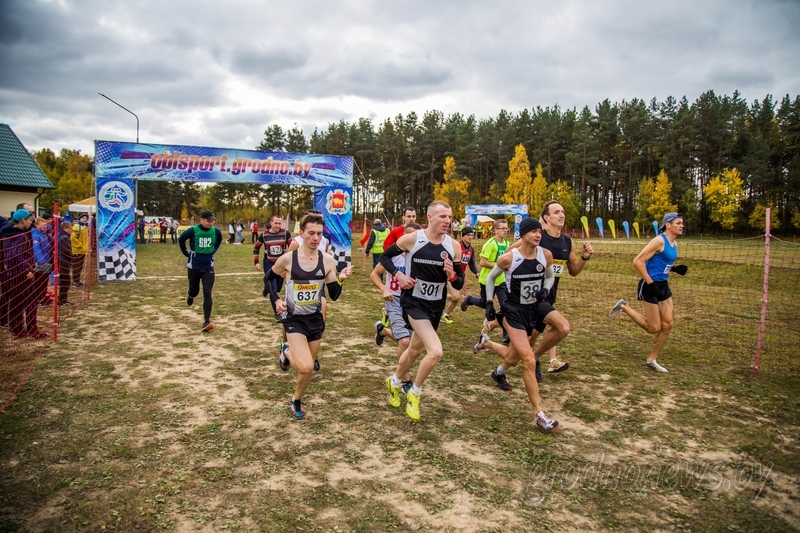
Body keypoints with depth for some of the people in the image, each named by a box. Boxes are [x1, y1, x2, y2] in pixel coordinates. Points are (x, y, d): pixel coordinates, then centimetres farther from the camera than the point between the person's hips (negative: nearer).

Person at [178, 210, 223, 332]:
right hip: (194, 267, -1)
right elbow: (181, 239, 1)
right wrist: (187, 253, 3)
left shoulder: (216, 231, -8)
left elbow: (219, 240, 16)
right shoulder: (193, 230, -17)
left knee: (207, 293, -9)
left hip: (208, 267, 1)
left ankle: (206, 321, -9)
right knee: (194, 290, 16)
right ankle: (191, 296, 56)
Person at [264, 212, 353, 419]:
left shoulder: (327, 261, -8)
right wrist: (276, 300, -6)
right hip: (294, 319, -3)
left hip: (315, 319, 3)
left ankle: (296, 401, 40)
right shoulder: (288, 259, -14)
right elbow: (269, 278, 6)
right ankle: (288, 353, 16)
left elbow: (333, 296, -4)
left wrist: (340, 280, -22)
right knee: (306, 367, -19)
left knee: (307, 368, 12)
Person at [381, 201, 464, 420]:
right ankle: (414, 393, 6)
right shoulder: (411, 239, -15)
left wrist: (452, 275, -23)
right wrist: (398, 275, -16)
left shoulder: (454, 246, -6)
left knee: (415, 349, 23)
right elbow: (384, 256, 0)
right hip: (414, 302, -5)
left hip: (436, 306, 5)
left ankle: (394, 382, 51)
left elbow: (459, 284, -1)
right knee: (436, 351, -20)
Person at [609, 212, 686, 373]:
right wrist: (650, 282, -20)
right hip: (652, 286, -9)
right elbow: (638, 261, -21)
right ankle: (624, 307, 14)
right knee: (654, 328, -3)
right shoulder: (659, 241, -17)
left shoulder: (674, 244, 10)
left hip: (663, 286, 9)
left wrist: (676, 269, 2)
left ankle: (652, 360, 18)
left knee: (668, 324, 6)